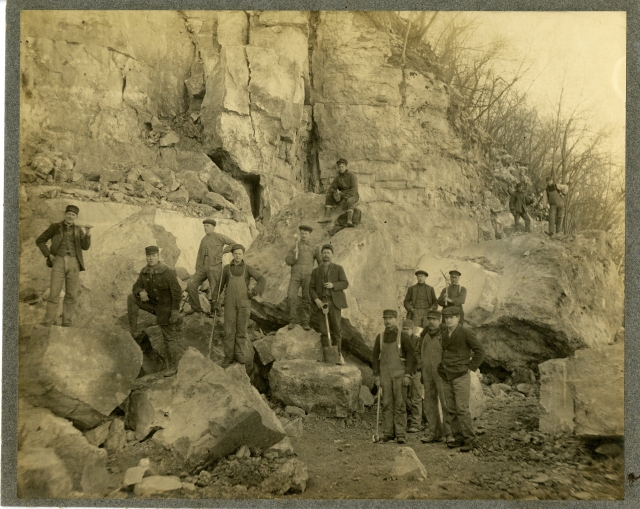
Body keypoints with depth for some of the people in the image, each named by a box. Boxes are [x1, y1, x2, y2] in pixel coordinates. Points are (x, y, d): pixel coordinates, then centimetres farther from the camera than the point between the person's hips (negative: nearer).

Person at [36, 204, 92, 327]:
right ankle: (47, 324, -5)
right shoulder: (55, 227, 7)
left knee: (72, 294, -1)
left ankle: (66, 324, 5)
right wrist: (48, 254, -2)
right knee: (54, 293, -9)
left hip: (73, 263, 2)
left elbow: (85, 246, 0)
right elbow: (40, 241, 11)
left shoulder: (78, 230, 14)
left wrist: (88, 234, -17)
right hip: (59, 262, -2)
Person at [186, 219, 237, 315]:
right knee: (191, 285, -9)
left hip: (215, 267, -6)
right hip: (203, 267, 6)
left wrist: (222, 252, -4)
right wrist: (197, 269, 13)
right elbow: (199, 255, 20)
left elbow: (233, 243, -3)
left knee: (215, 290, -3)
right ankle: (196, 307, 1)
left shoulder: (219, 236, -1)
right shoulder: (203, 239, 18)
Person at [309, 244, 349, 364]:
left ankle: (338, 354, 13)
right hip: (321, 303, 1)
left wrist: (333, 285, -19)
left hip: (334, 302, -1)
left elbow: (345, 284, -1)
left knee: (336, 329, -4)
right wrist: (316, 299, -11)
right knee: (324, 331, -5)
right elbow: (311, 288, 8)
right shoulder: (316, 271, 15)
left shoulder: (338, 269, 9)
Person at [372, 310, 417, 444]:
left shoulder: (404, 336, -2)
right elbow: (376, 357, 11)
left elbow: (410, 356, -4)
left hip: (399, 374, -3)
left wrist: (408, 375, -12)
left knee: (400, 404, -4)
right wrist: (376, 376, 4)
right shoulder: (380, 337, 9)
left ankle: (400, 434, -2)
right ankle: (388, 433, 7)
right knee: (387, 404, 2)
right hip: (385, 374, 3)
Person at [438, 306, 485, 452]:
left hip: (461, 376, -6)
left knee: (462, 409, -10)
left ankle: (470, 440, -4)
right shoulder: (443, 333, 11)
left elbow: (479, 351, -7)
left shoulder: (466, 333, -8)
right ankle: (457, 438, 13)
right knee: (450, 410, 6)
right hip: (446, 377, 6)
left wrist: (471, 367, -9)